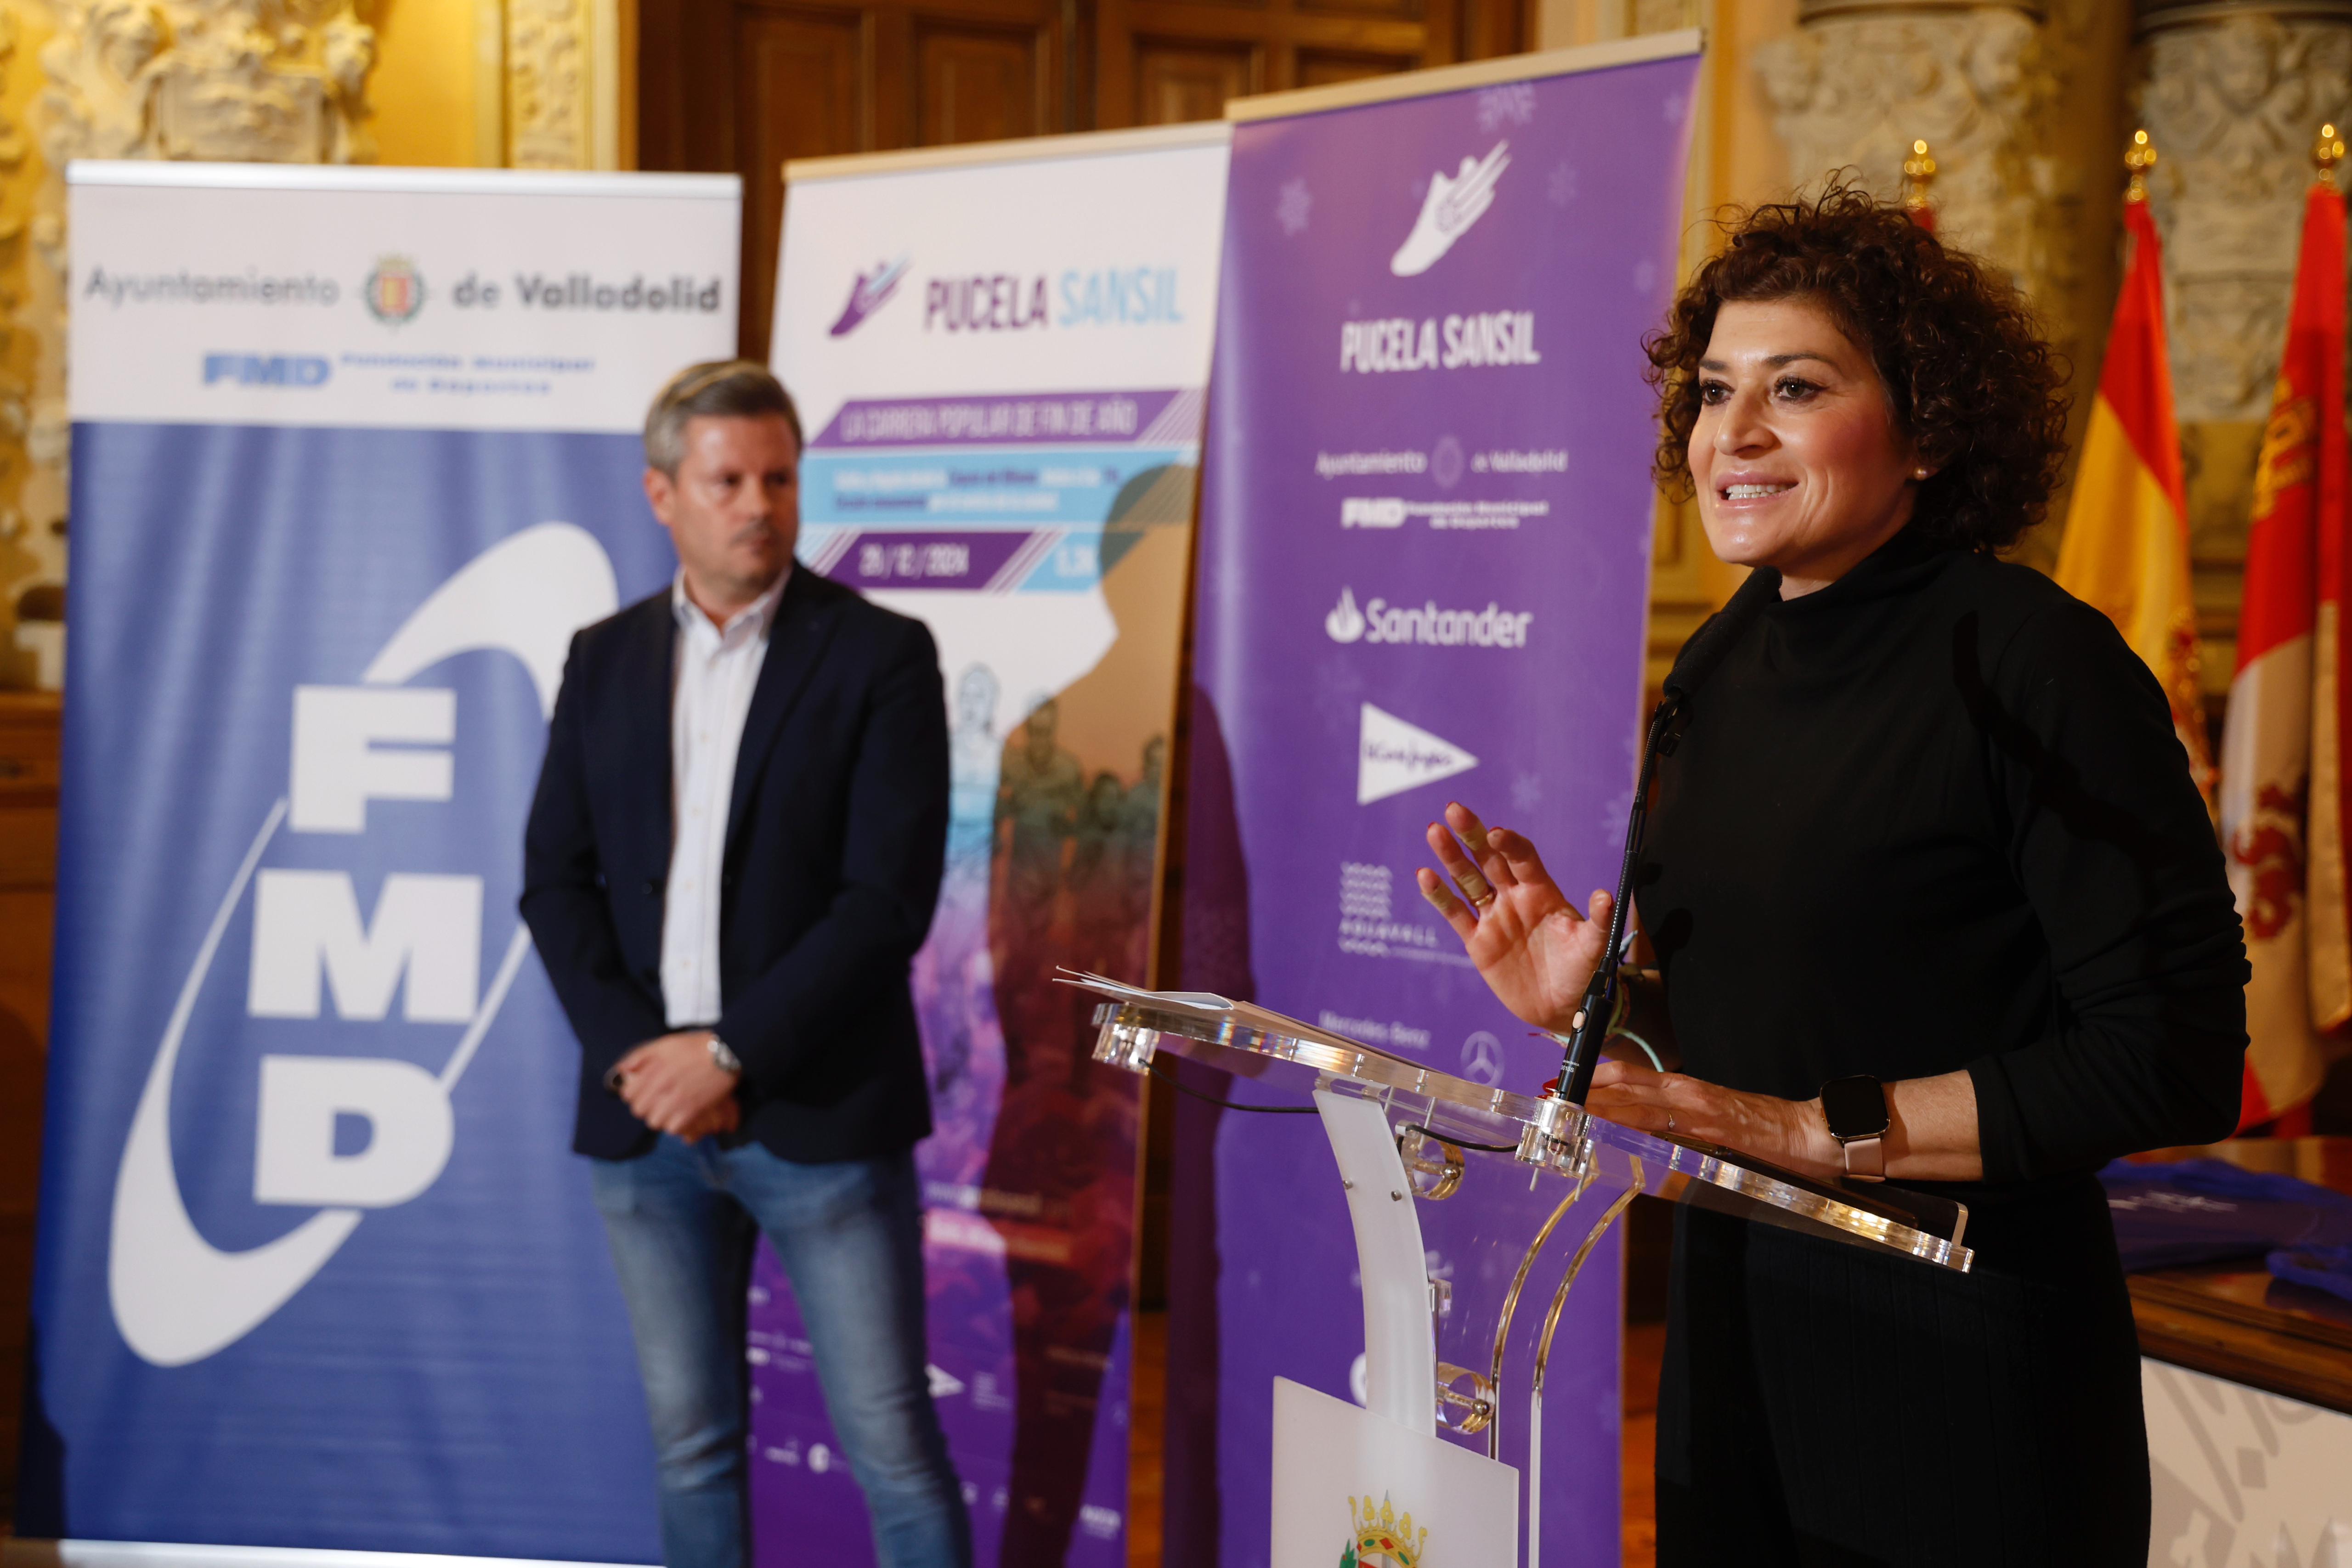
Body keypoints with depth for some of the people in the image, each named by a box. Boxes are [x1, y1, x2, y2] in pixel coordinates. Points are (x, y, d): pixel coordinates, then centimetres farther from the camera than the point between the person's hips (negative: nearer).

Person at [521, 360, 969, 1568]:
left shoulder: (879, 656, -4)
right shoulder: (605, 661, 10)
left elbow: (888, 896, -11)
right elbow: (556, 880, 7)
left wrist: (731, 1054, -14)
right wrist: (637, 1056, -7)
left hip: (819, 1115, -4)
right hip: (648, 1116, 4)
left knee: (891, 1448, -1)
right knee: (691, 1445, 12)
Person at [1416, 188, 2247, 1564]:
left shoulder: (2032, 659, -15)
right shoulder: (1724, 663, 8)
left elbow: (2179, 1062, -20)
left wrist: (1823, 1131, -20)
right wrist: (1587, 1005, 0)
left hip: (1965, 1371, -7)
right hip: (1732, 1346, 7)